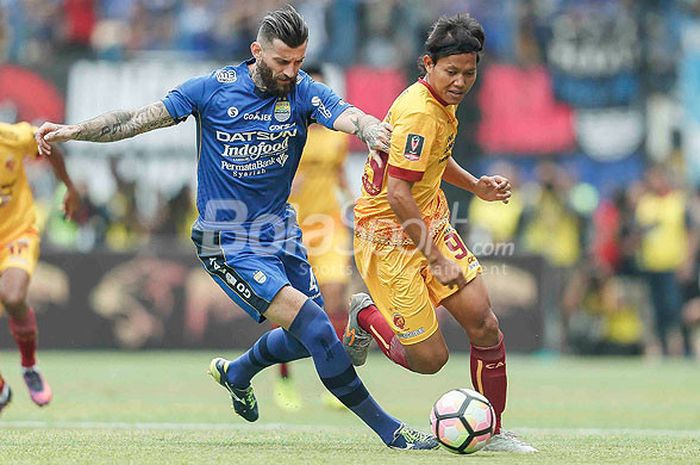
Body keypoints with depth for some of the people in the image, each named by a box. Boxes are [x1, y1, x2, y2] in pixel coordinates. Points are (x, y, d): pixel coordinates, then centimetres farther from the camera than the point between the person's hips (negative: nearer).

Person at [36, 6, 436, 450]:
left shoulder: (303, 92, -7)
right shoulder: (214, 89, -12)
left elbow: (348, 116, -26)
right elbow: (139, 119, -7)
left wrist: (370, 128, -50)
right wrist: (71, 131, -15)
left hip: (280, 231, 5)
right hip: (227, 243, -5)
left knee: (309, 337, 12)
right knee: (312, 324, -20)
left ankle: (236, 373, 44)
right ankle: (387, 428, -13)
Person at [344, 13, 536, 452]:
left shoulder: (442, 103, 7)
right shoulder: (420, 113, -25)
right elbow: (397, 193, -28)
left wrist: (476, 186, 12)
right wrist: (434, 257, -24)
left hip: (431, 225, 9)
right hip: (390, 238, -9)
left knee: (484, 323, -4)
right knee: (430, 358, -6)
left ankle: (492, 432, 9)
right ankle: (365, 316, 22)